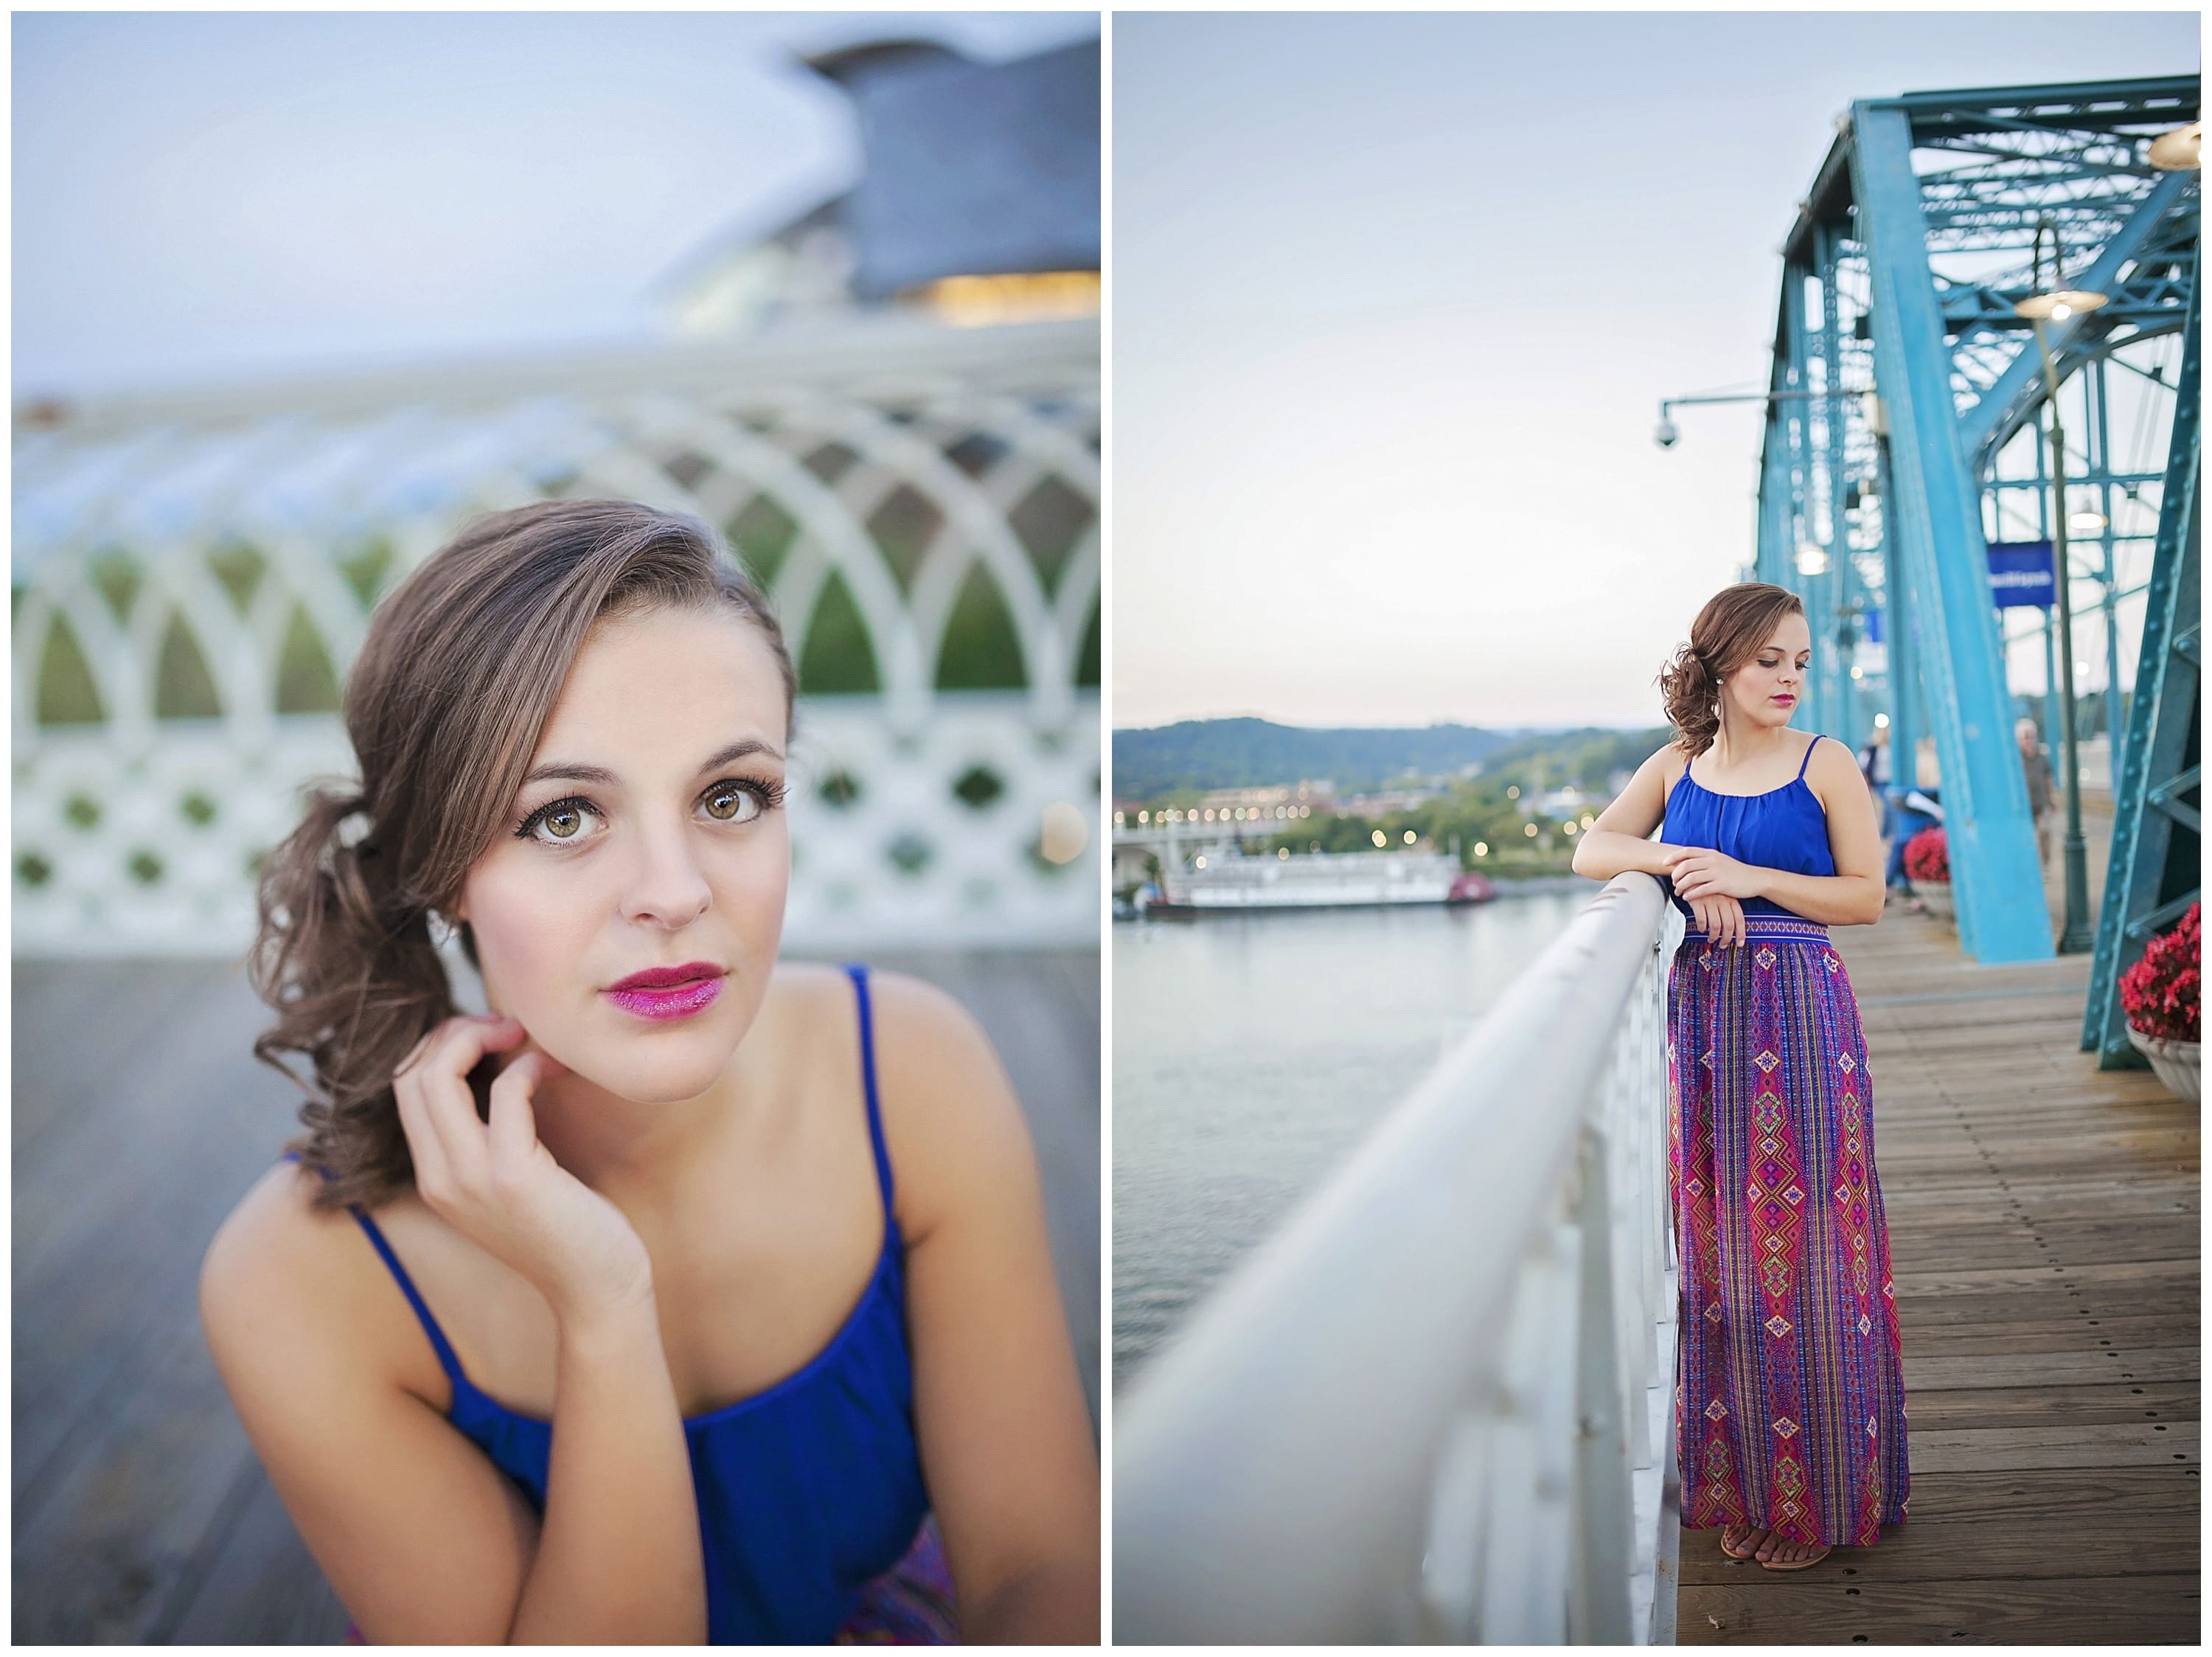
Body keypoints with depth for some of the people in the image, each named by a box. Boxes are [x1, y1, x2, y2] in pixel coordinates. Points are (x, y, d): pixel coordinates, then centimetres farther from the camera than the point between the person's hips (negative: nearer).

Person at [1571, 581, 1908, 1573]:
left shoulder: (1826, 765, 0)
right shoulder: (1677, 767, 9)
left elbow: (1866, 897, -2)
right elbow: (1592, 852, 5)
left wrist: (1748, 877, -14)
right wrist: (1684, 864, -11)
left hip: (1800, 1016, -3)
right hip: (1701, 1016, 3)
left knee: (1802, 1245, -1)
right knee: (1718, 1249, 7)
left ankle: (1821, 1496, 12)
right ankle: (1741, 1482, 20)